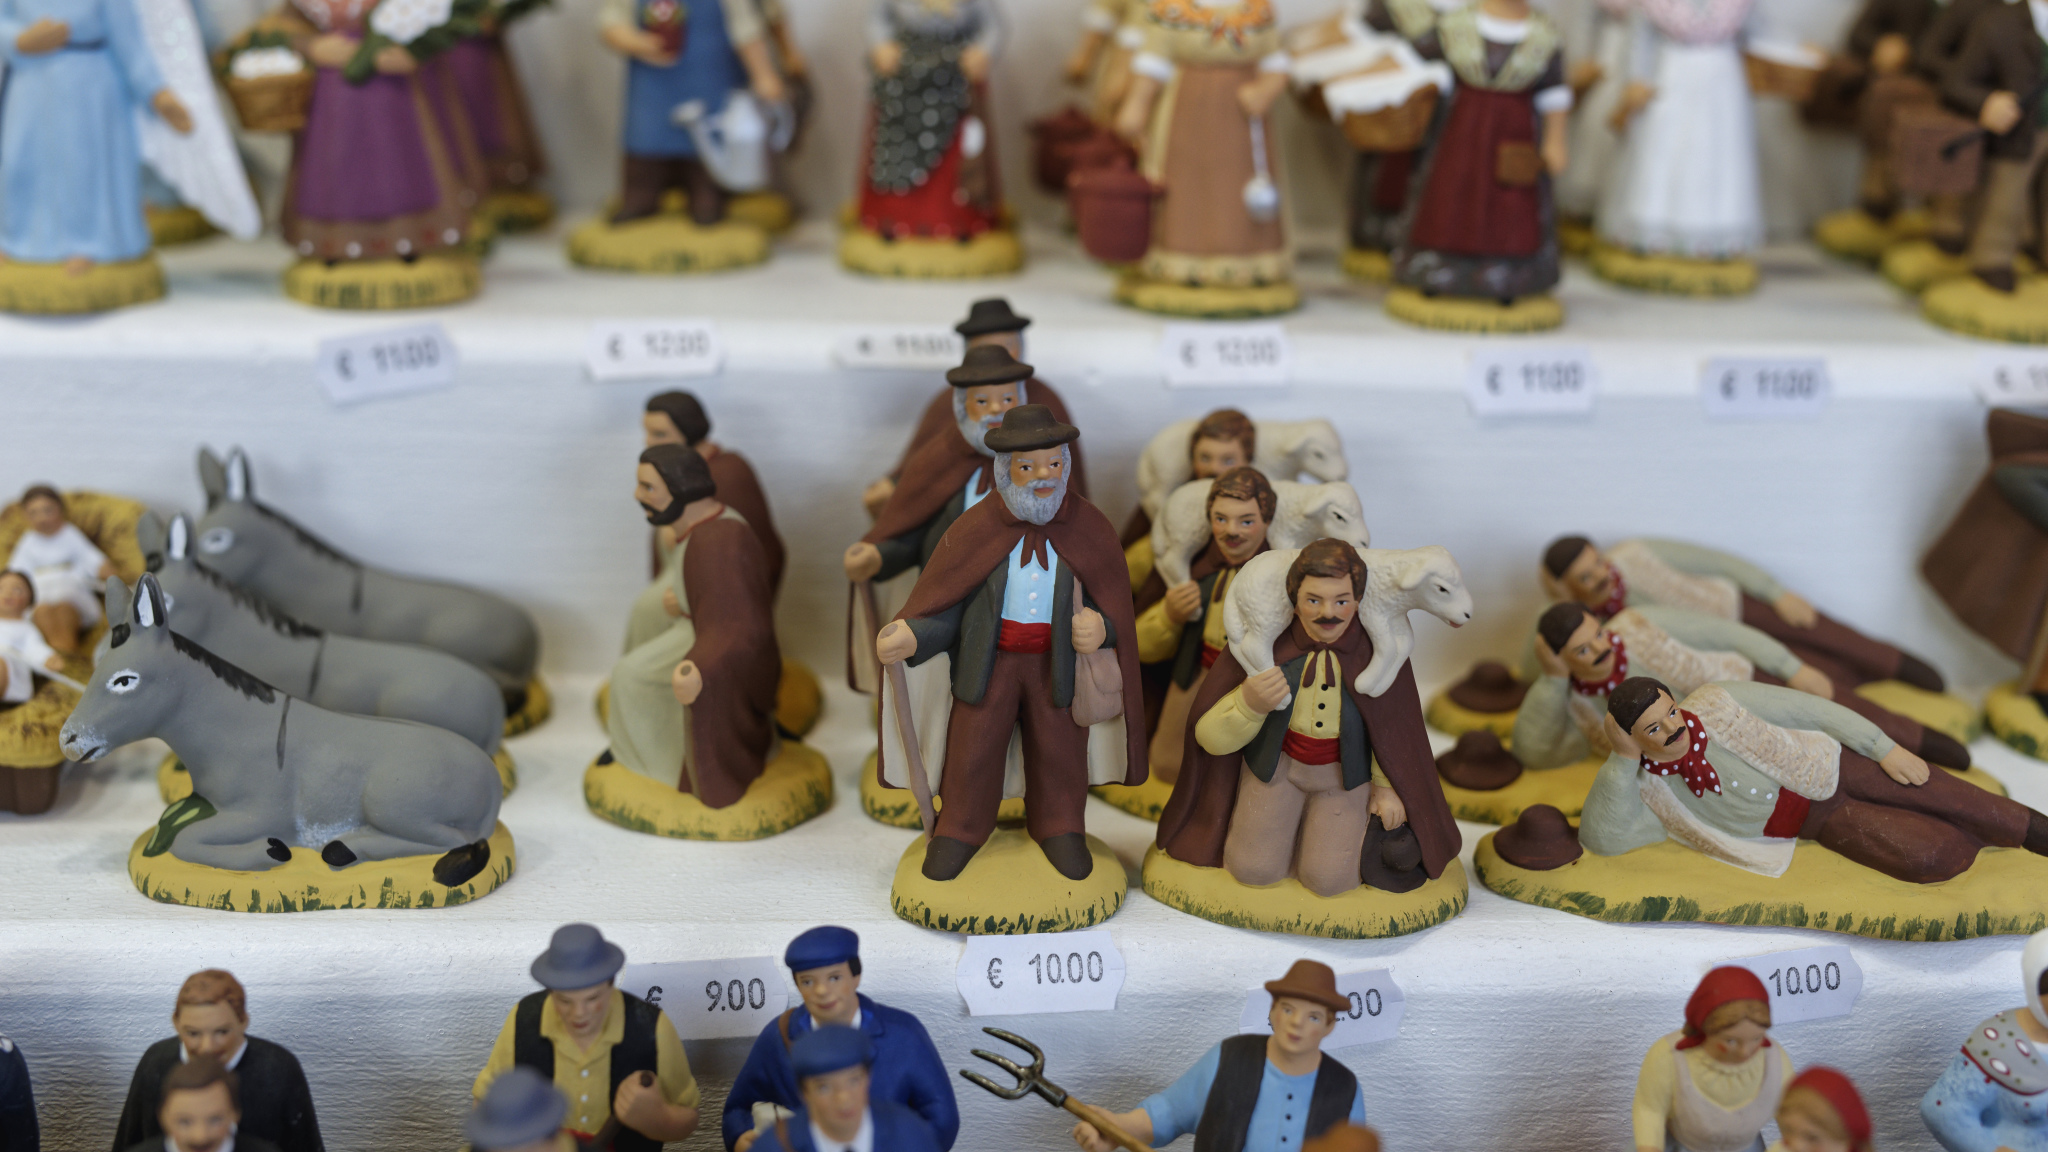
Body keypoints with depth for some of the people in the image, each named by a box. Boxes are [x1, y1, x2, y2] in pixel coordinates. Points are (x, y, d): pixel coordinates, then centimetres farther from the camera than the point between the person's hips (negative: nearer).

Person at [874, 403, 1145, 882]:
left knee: (1059, 750, 12)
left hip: (1057, 661, 1)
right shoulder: (976, 529, -9)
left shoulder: (1088, 528, -4)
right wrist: (909, 636, -25)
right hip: (990, 659, -1)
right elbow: (945, 604, -6)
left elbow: (1110, 599, 2)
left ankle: (1060, 828, 33)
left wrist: (1100, 627, -22)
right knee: (974, 748, 7)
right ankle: (961, 829, 27)